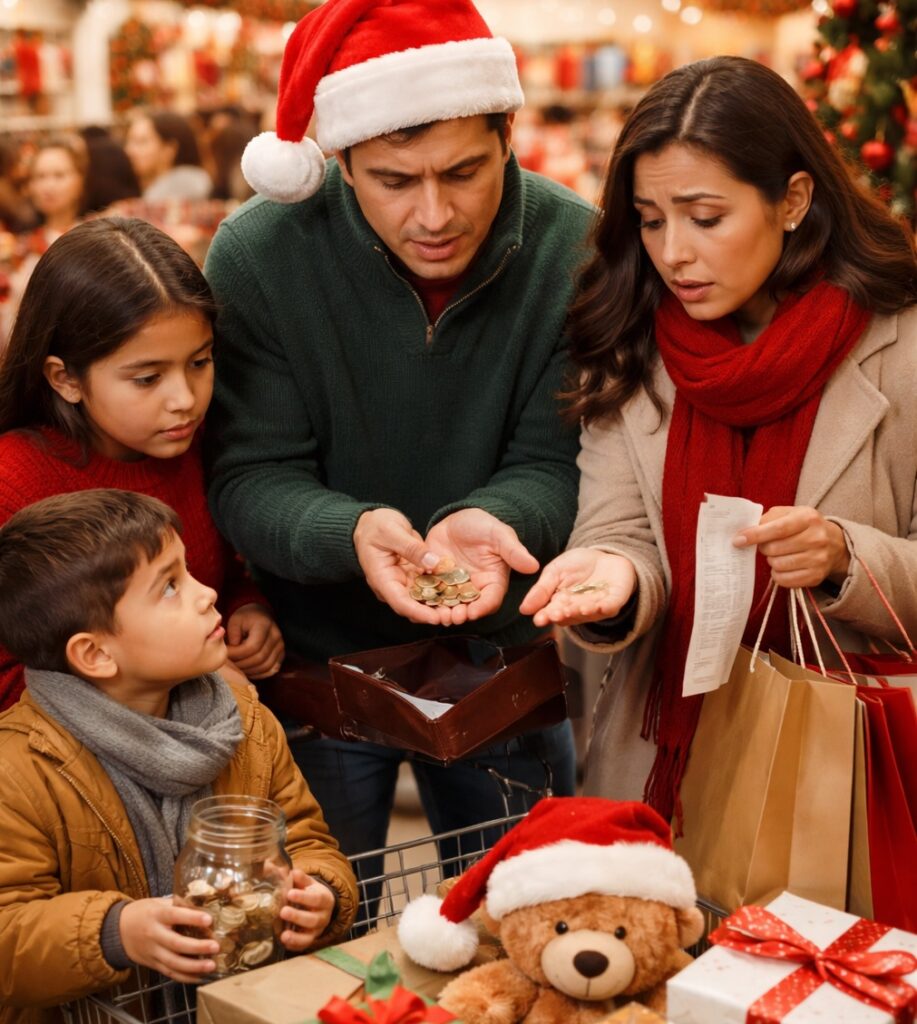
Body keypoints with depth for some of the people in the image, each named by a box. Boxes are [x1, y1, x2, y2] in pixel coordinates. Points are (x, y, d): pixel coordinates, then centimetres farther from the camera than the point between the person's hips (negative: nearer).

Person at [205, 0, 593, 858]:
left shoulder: (577, 251, -15)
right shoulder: (257, 255, -17)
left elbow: (555, 465, -12)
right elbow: (250, 480, -16)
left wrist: (490, 521, -35)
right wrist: (351, 531, -37)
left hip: (505, 655, 2)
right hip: (317, 658, -1)